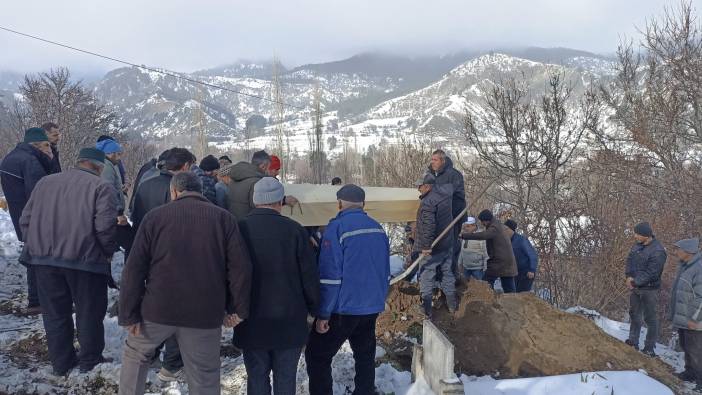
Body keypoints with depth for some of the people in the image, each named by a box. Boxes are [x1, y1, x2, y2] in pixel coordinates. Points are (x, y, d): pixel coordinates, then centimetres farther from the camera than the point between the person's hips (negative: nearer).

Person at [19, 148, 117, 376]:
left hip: (45, 259, 5)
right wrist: (108, 252, -2)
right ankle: (90, 361, 23)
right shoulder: (100, 186, -6)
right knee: (89, 313, 12)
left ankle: (61, 363, 26)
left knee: (55, 313, 16)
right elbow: (105, 225, -17)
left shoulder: (45, 182, 11)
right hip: (85, 260, -4)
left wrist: (35, 248, 17)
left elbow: (26, 220, 10)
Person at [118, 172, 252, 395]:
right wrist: (238, 309, 1)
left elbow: (134, 269, -3)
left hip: (158, 309, 0)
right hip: (205, 314, 0)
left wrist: (129, 314, 0)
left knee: (135, 353, 27)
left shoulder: (155, 216, 1)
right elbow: (241, 267, -6)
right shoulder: (223, 218, 1)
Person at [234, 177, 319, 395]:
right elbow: (310, 274, -5)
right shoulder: (294, 229, -9)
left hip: (252, 322, 1)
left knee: (257, 377, 11)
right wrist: (314, 308, 9)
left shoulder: (240, 229, -6)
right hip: (290, 321, -1)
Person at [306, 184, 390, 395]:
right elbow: (385, 272, 16)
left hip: (343, 309, -6)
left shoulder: (337, 228, -14)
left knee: (317, 356, 3)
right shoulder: (378, 228, 7)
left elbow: (329, 276, -18)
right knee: (365, 354, 18)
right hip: (372, 308, 7)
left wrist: (323, 314, -13)